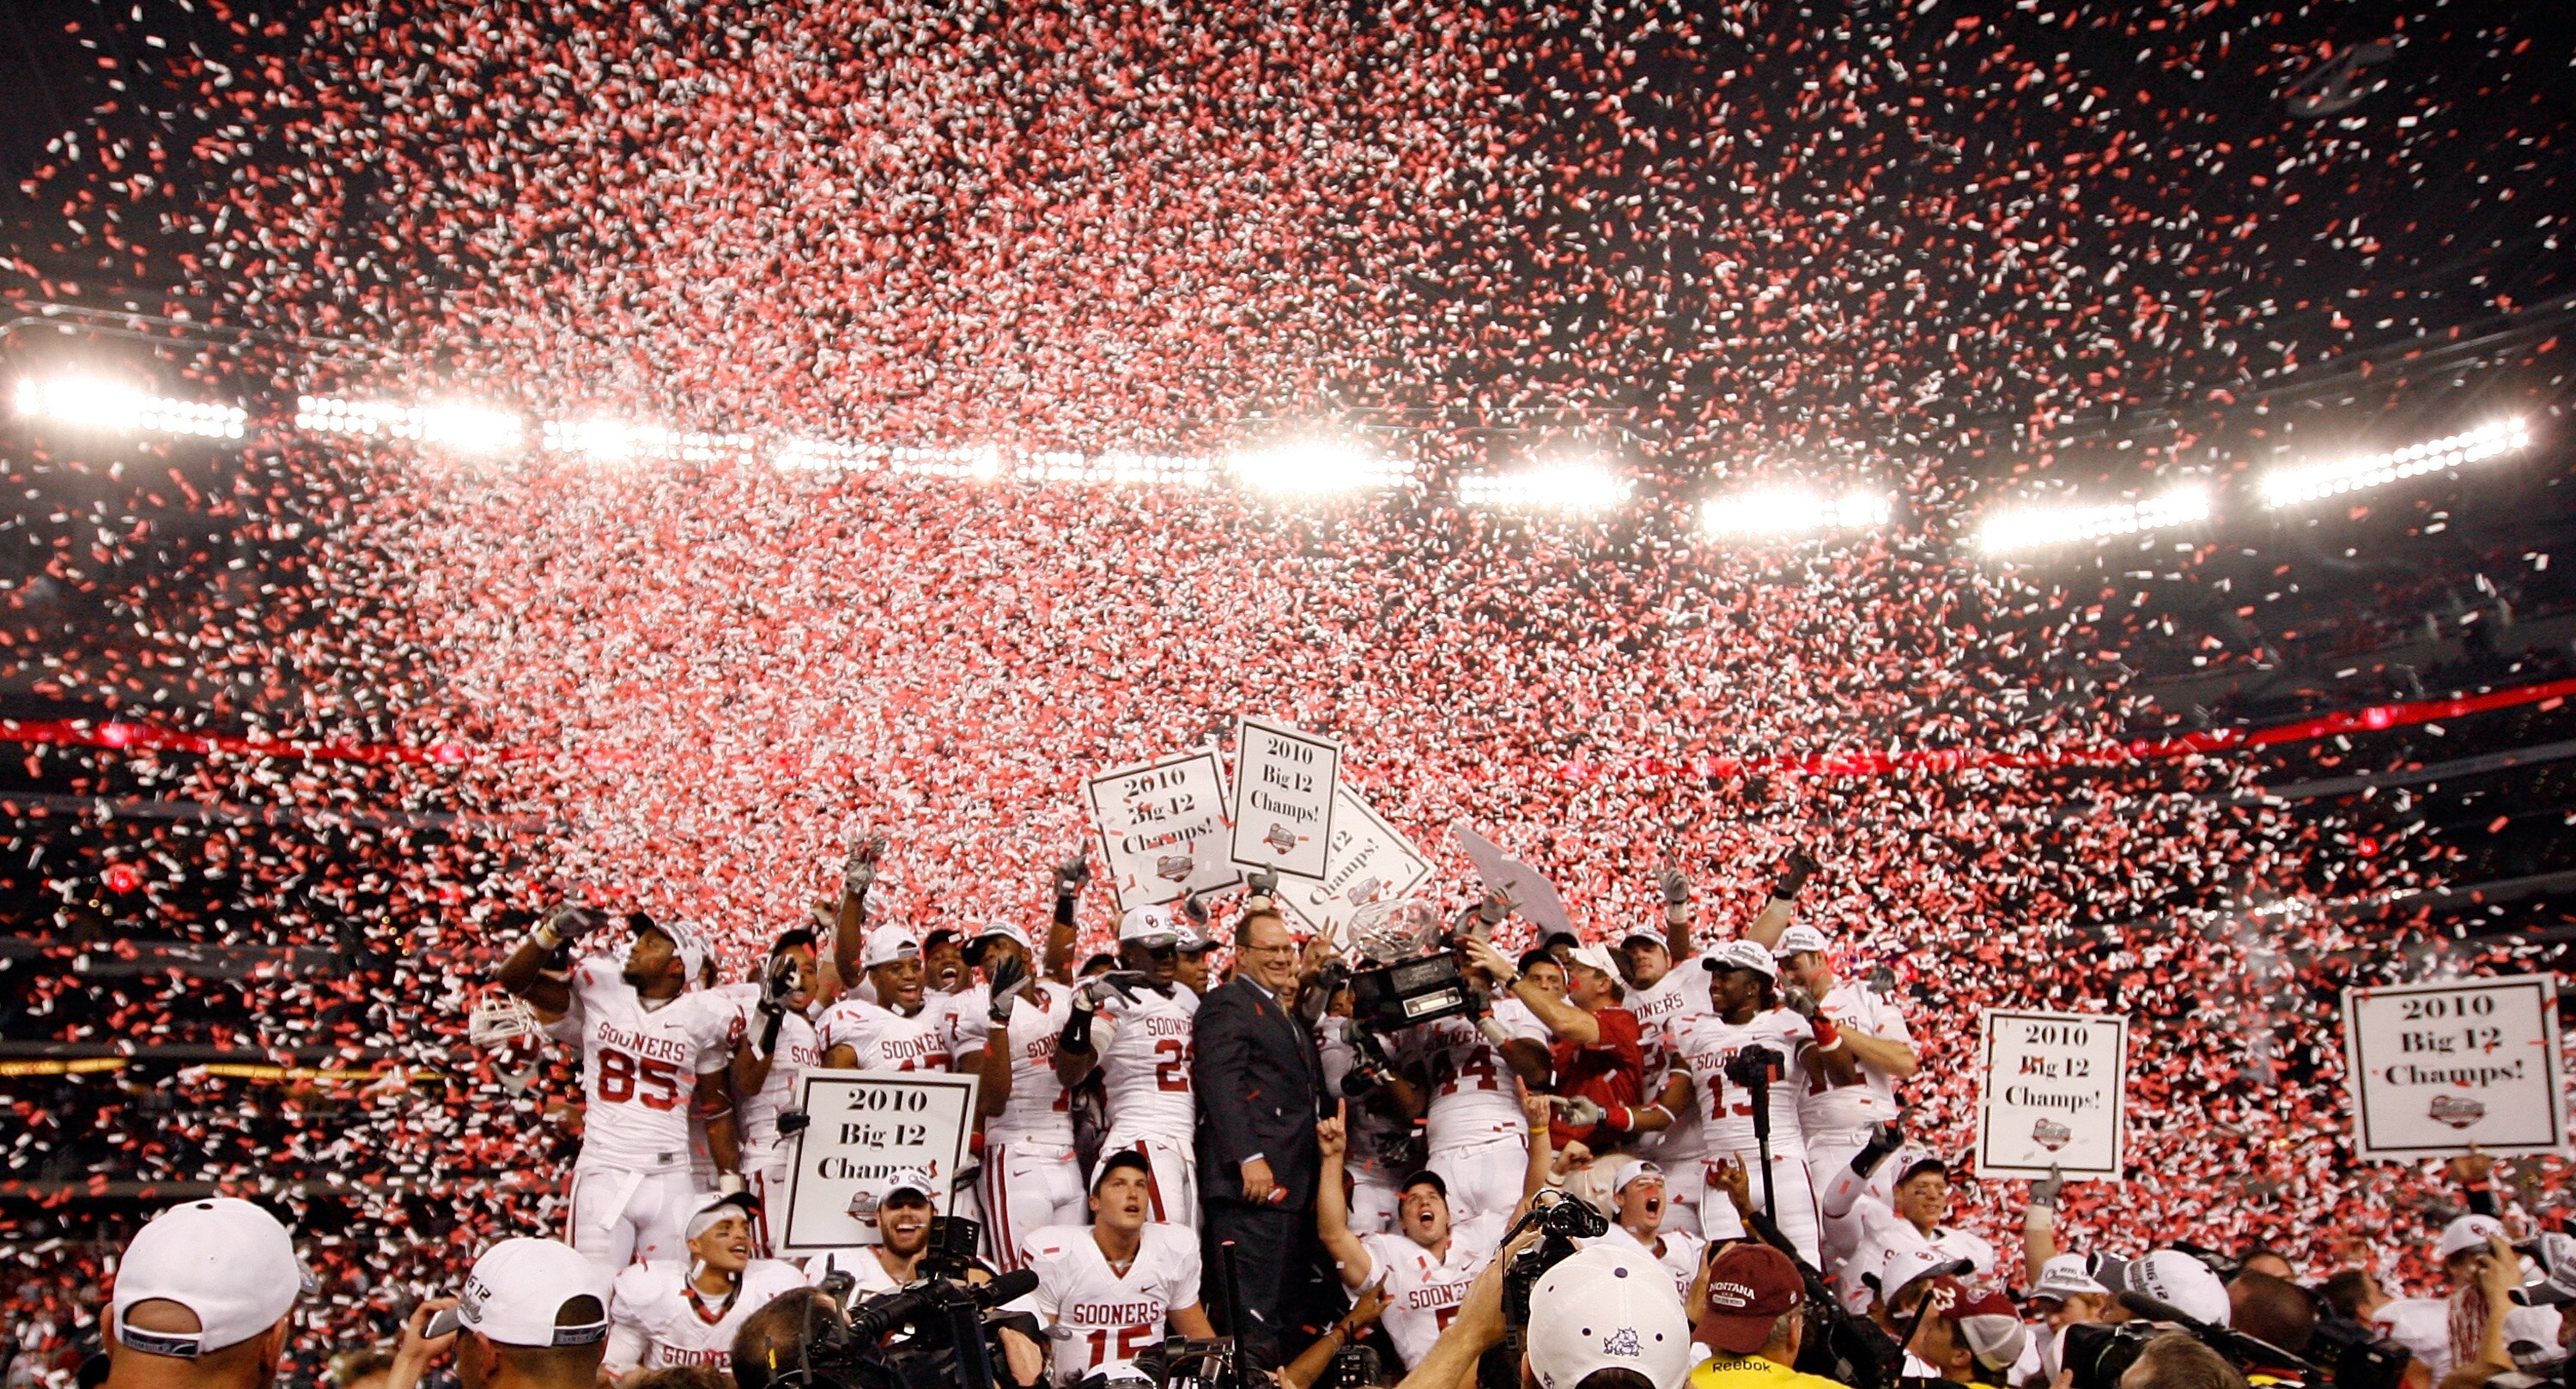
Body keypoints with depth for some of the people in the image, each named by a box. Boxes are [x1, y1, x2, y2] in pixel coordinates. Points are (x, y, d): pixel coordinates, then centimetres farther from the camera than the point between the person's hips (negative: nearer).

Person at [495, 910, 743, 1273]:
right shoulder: (600, 992, 3)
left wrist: (731, 1184, 8)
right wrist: (555, 931, -12)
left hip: (671, 1181, 0)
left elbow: (717, 1110, 9)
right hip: (603, 1175, 0)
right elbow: (513, 978, 3)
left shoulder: (701, 1017, 2)